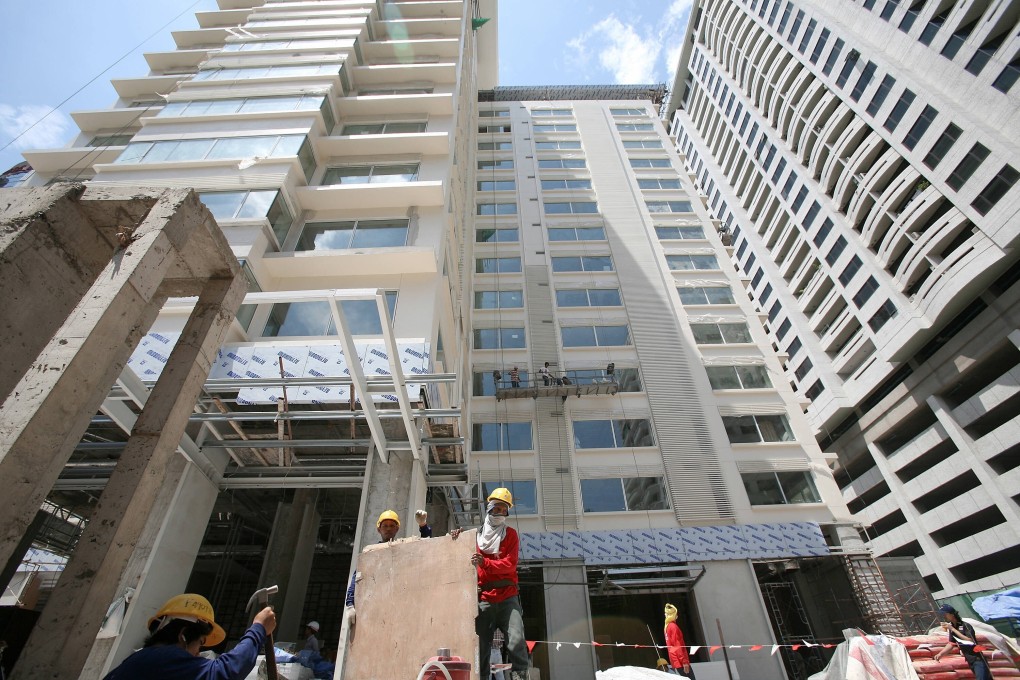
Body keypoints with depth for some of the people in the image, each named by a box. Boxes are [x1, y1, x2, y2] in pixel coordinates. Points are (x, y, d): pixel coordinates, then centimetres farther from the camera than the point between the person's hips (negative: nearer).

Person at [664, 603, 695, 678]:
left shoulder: (667, 627, 15)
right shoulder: (673, 626, -11)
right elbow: (678, 646, -17)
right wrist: (684, 661, -17)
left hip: (675, 661, 8)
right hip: (680, 661, -8)